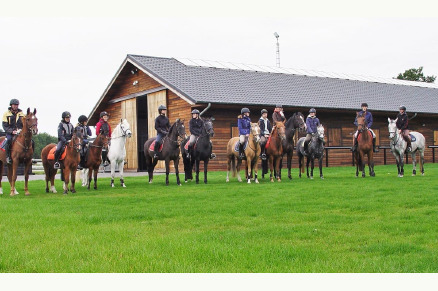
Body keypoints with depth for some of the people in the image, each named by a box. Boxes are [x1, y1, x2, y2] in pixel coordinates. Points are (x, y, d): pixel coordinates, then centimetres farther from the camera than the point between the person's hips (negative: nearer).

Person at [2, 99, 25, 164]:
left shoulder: (22, 114, 12)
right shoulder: (6, 114, 5)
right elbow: (5, 126, -1)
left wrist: (21, 130, -8)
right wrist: (12, 131, -17)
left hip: (20, 133, 2)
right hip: (10, 133, -2)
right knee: (8, 140, -35)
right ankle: (8, 156, -23)